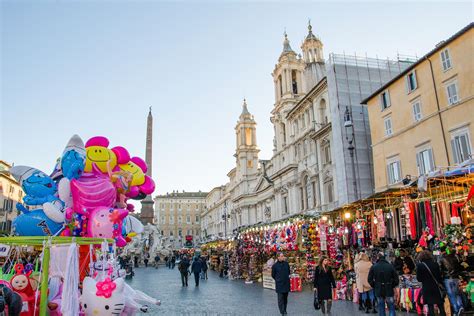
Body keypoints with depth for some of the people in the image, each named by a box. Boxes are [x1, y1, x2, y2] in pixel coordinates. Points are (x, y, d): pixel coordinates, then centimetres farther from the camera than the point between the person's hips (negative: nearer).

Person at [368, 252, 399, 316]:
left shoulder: (373, 267, -6)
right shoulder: (390, 266, -9)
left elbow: (370, 280, -4)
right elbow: (396, 280, -7)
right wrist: (391, 286, 9)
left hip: (378, 291, 1)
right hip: (389, 290, -1)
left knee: (381, 308, 12)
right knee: (391, 308, 8)